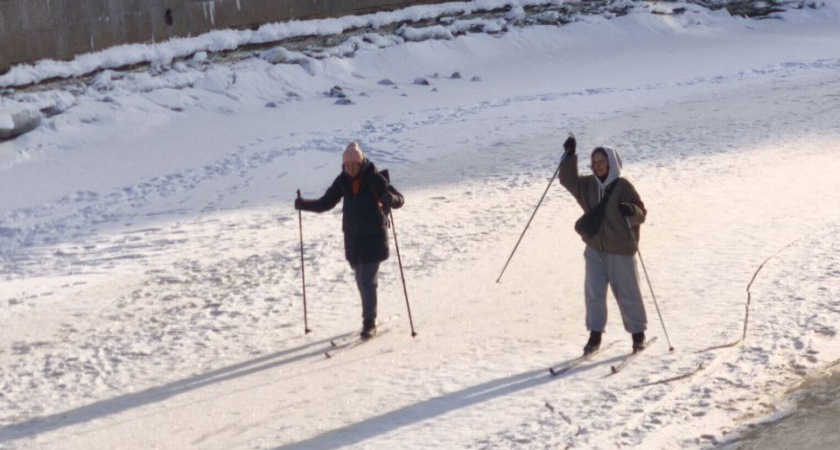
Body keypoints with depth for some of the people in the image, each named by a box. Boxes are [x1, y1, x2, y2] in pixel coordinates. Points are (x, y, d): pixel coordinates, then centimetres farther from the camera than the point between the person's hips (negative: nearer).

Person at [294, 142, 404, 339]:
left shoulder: (375, 179, -13)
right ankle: (369, 316, 30)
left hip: (374, 237, -5)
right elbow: (326, 203, 6)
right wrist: (304, 204, -10)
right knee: (361, 280, 14)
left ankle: (369, 322, -1)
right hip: (352, 237, 5)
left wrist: (390, 199, -38)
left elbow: (400, 199, -14)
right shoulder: (343, 181, 0)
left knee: (367, 280, -9)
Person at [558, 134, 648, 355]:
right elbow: (569, 180, 6)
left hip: (620, 251, -4)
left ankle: (638, 333, 21)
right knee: (594, 293, 2)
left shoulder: (623, 187, -11)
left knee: (627, 294, 6)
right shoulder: (588, 185, 3)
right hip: (595, 249, 4)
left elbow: (641, 214, -10)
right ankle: (595, 335, 12)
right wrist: (569, 156, -4)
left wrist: (631, 212, -33)